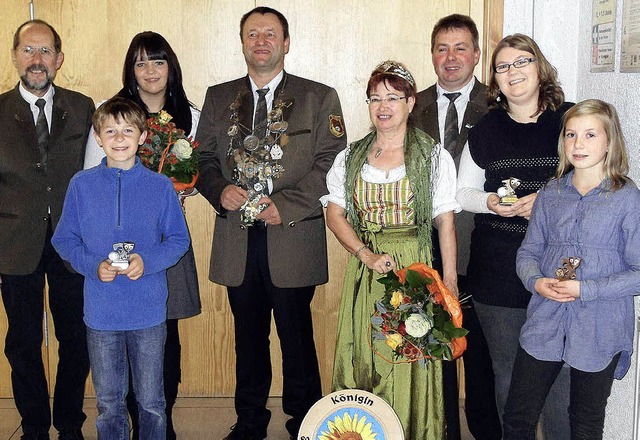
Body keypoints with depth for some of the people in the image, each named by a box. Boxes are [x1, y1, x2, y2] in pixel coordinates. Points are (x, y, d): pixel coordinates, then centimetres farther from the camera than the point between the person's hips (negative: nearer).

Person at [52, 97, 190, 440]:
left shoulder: (160, 186, -2)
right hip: (100, 313, 1)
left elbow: (178, 239, 3)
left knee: (151, 401, 11)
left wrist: (148, 261, -16)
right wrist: (93, 266, -14)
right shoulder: (81, 185, -1)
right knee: (108, 402, 14)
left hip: (149, 312, -1)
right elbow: (64, 240, 4)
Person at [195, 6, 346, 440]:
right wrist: (220, 190, -7)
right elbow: (202, 158, 14)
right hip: (237, 239, 3)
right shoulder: (218, 98, 13)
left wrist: (285, 205, -13)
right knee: (248, 335, 12)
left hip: (293, 237, -3)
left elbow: (331, 164, -4)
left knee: (297, 335, 4)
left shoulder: (319, 97, 3)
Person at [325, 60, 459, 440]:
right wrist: (367, 255, -9)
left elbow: (446, 222, -1)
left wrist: (450, 281, -6)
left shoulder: (435, 158, 1)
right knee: (364, 360, 6)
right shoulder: (350, 158, 9)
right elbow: (335, 214, 5)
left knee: (411, 365, 0)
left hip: (414, 267, -2)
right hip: (365, 269, 3)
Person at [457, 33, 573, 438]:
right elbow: (464, 192, 13)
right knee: (507, 375, 12)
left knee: (558, 375, -1)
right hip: (497, 272, 2)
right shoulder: (485, 131, 7)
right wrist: (490, 202, -8)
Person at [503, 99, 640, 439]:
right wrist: (536, 281, -11)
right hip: (544, 324, 3)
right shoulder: (550, 193, 5)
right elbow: (528, 252, 10)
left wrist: (586, 289, -19)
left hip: (598, 332, -3)